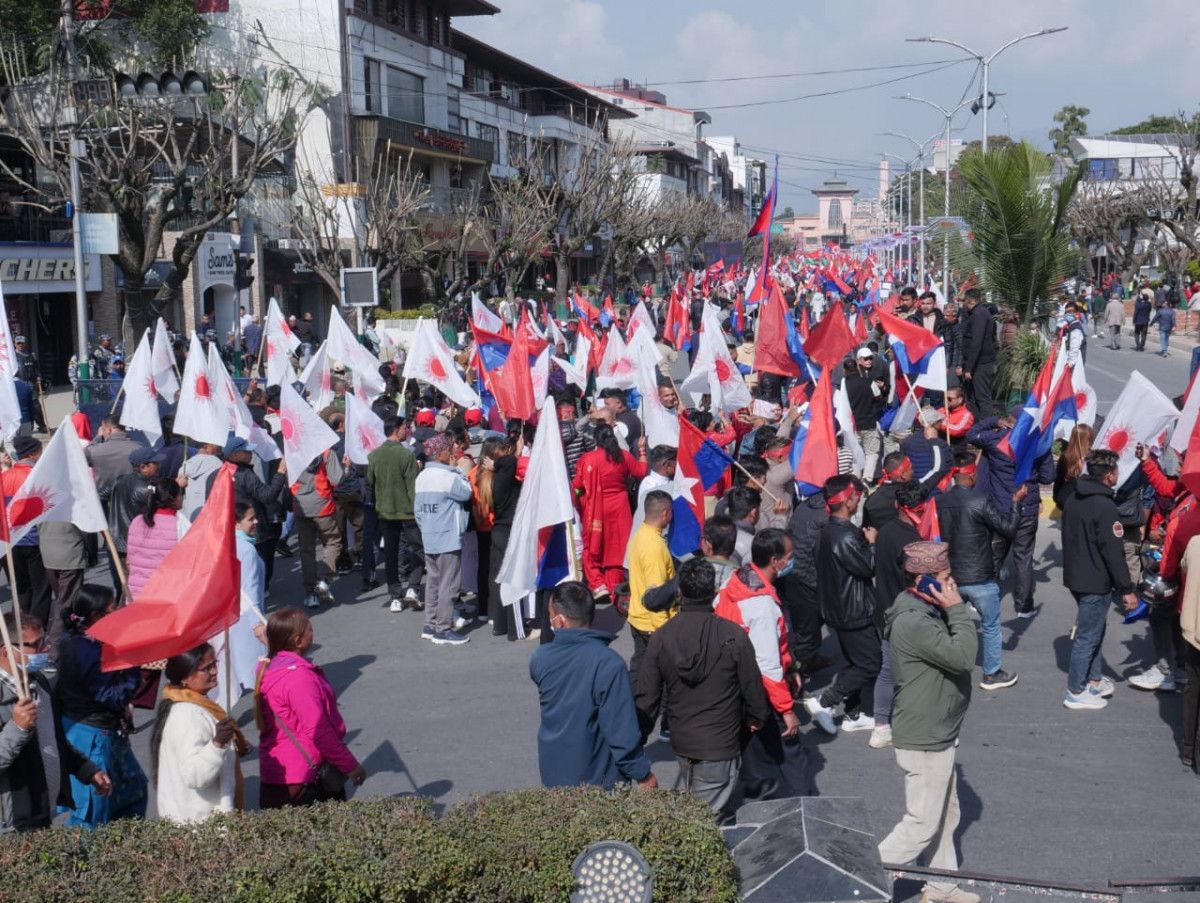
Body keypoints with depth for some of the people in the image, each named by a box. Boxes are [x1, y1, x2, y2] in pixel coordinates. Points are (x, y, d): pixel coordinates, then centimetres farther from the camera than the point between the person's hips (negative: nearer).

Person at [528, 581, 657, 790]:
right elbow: (622, 728, -22)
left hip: (552, 774, 4)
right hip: (597, 779, -4)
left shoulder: (539, 658, -8)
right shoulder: (608, 663, -23)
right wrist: (642, 773, -11)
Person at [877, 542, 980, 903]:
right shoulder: (913, 623, -28)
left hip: (938, 736, 10)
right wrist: (958, 610, -25)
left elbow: (958, 657, 10)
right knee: (921, 825, 0)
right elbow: (963, 657, -30)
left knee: (946, 815, 22)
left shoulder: (928, 612, 5)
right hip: (924, 742, -10)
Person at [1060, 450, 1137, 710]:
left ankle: (1095, 680, 29)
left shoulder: (1073, 497, 6)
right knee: (1088, 636, 1)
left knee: (1093, 629, 21)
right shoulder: (1104, 506, -22)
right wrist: (1127, 589, -17)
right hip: (1097, 582, -9)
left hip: (1075, 576, 9)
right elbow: (1113, 552, -22)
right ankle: (1076, 693, 8)